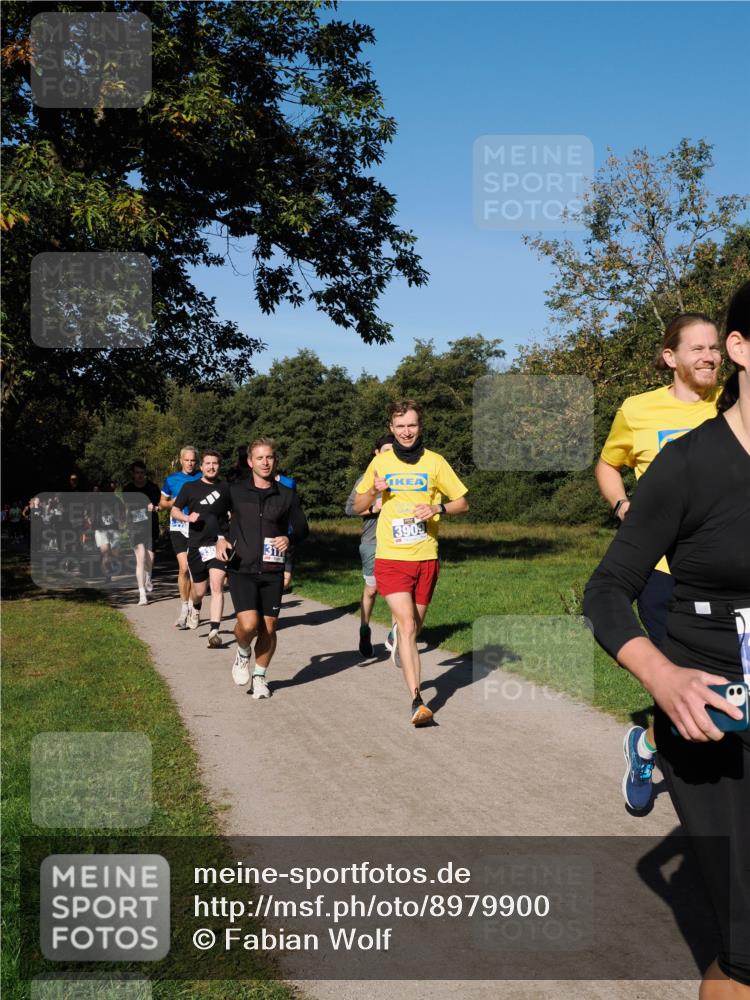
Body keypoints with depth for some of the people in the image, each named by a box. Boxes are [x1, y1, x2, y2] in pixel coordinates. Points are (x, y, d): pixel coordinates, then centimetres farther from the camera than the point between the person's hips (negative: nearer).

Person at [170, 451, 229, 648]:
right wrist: (187, 517, -11)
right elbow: (175, 510, 10)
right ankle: (195, 607, 45)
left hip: (219, 544, 0)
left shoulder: (226, 488, 7)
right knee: (200, 590, 10)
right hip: (196, 546, 1)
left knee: (217, 587, -14)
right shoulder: (190, 487, 5)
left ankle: (214, 631, -15)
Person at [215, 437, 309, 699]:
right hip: (241, 569, -2)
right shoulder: (235, 491, 2)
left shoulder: (287, 495, 5)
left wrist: (289, 539, -12)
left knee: (268, 628, 5)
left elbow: (302, 529, 9)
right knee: (248, 624, -17)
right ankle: (243, 653, 18)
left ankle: (259, 676, 28)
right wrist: (219, 540, -6)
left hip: (272, 571, 2)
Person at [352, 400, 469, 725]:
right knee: (408, 626, -15)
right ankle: (416, 701, -17)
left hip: (425, 558, 2)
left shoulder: (435, 462, 4)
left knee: (414, 628, 13)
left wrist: (437, 508, -12)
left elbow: (462, 503, 8)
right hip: (390, 558, -1)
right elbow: (357, 507, 13)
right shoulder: (380, 463, 6)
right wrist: (374, 491, -8)